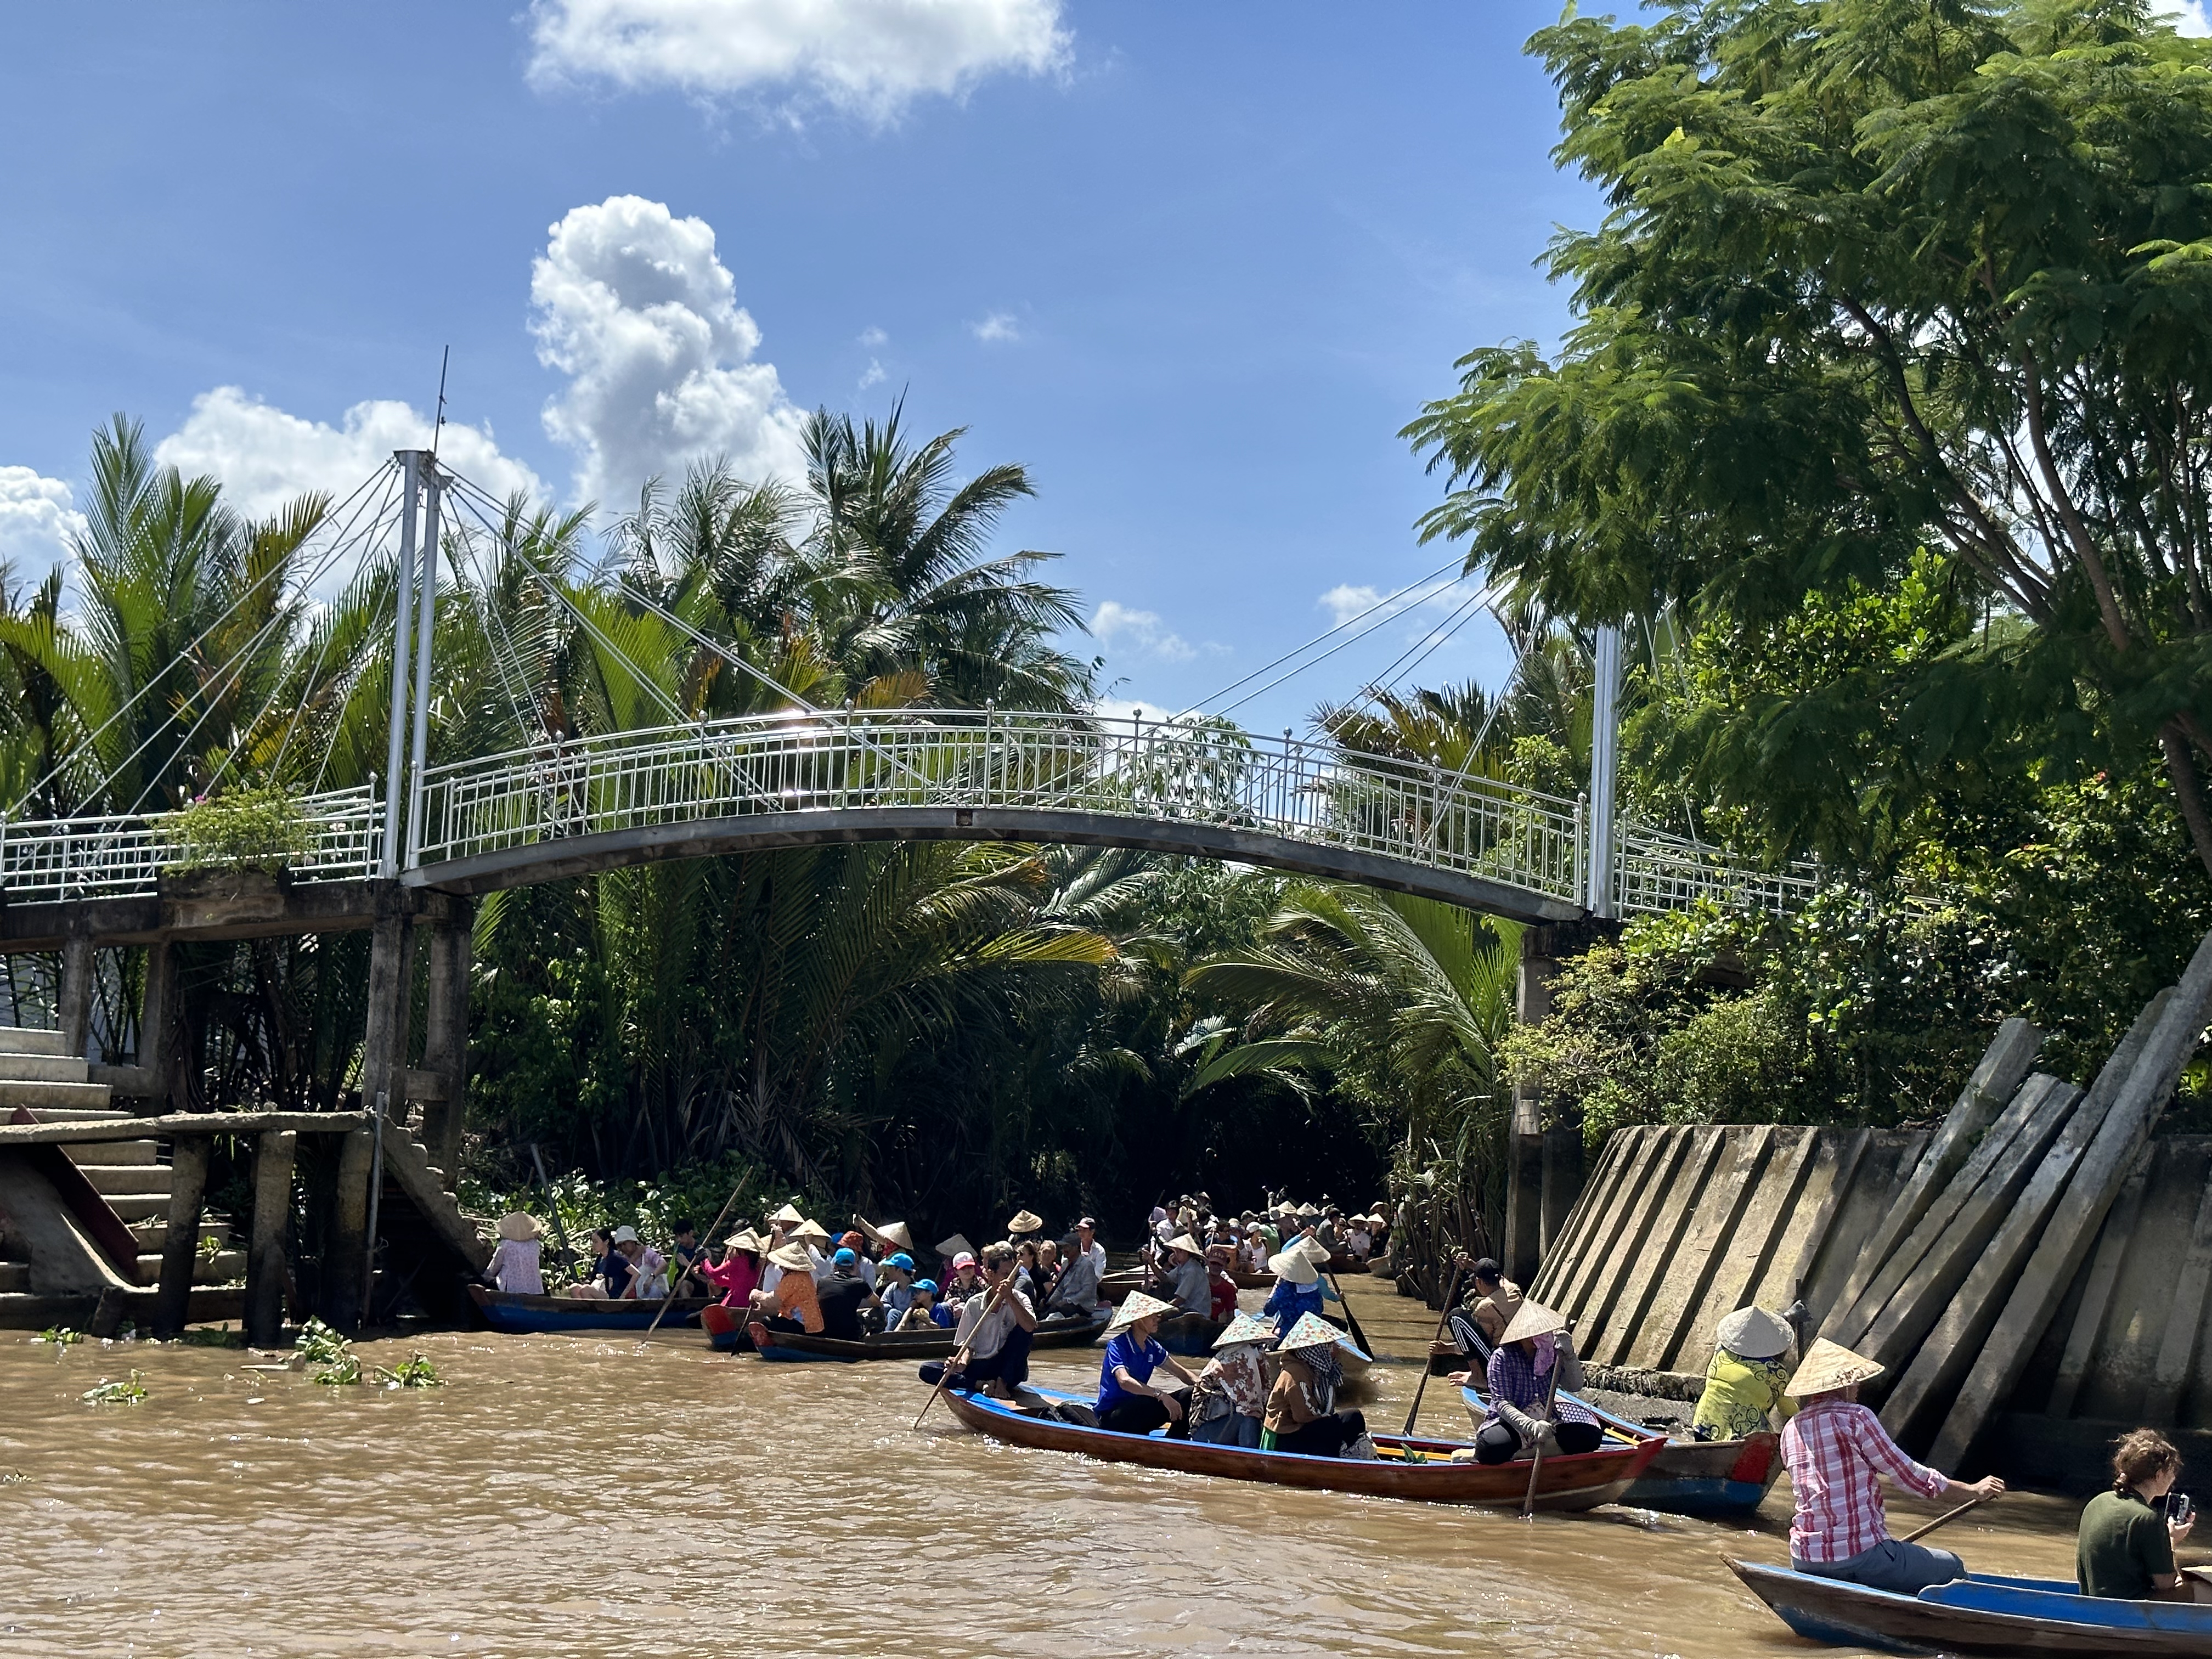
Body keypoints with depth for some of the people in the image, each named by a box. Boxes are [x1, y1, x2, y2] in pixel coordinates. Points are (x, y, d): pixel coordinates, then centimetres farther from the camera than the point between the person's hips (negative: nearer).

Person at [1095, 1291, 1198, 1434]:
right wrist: (1160, 1395, -41)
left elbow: (1183, 1374, 13)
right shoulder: (1117, 1346, -15)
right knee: (1159, 1405, -35)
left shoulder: (1151, 1346, 9)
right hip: (1111, 1418, -8)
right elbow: (1124, 1382, -32)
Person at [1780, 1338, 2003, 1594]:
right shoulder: (1855, 1417, -9)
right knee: (1953, 1568, 10)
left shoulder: (1791, 1429, 10)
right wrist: (1974, 1490, 9)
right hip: (1858, 1556, -7)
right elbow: (1908, 1474, -4)